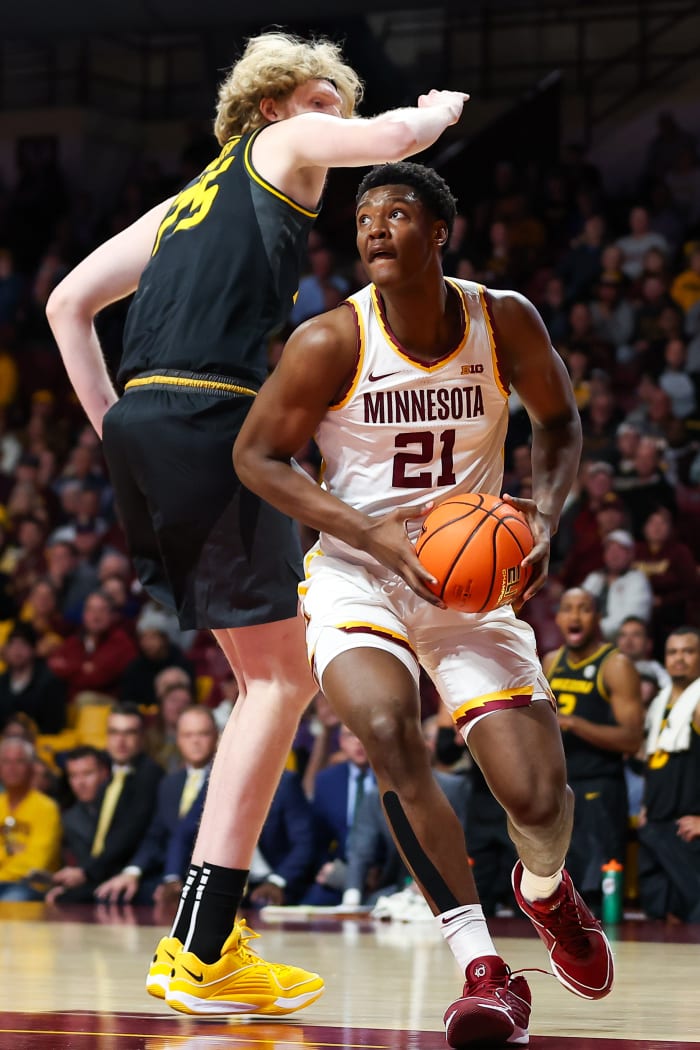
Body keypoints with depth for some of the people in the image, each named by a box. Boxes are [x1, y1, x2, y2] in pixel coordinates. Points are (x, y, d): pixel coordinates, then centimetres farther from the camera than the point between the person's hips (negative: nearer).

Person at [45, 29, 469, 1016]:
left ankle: (216, 925, 13)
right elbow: (404, 135, -6)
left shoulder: (186, 201, 30)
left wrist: (117, 430, 22)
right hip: (214, 422, -8)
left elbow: (68, 303, 27)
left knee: (271, 670, 17)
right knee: (281, 678, -5)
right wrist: (442, 107, 18)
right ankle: (199, 953, -11)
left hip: (139, 426, 8)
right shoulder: (283, 147, 11)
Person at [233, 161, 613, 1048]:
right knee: (387, 728, -33)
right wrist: (369, 534, -18)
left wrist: (545, 511, -12)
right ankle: (483, 968, -23)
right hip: (358, 574, -2)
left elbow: (559, 422, 9)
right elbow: (255, 456, -6)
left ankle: (546, 891, 32)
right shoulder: (330, 342, -15)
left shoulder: (505, 323, -8)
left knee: (538, 793, -10)